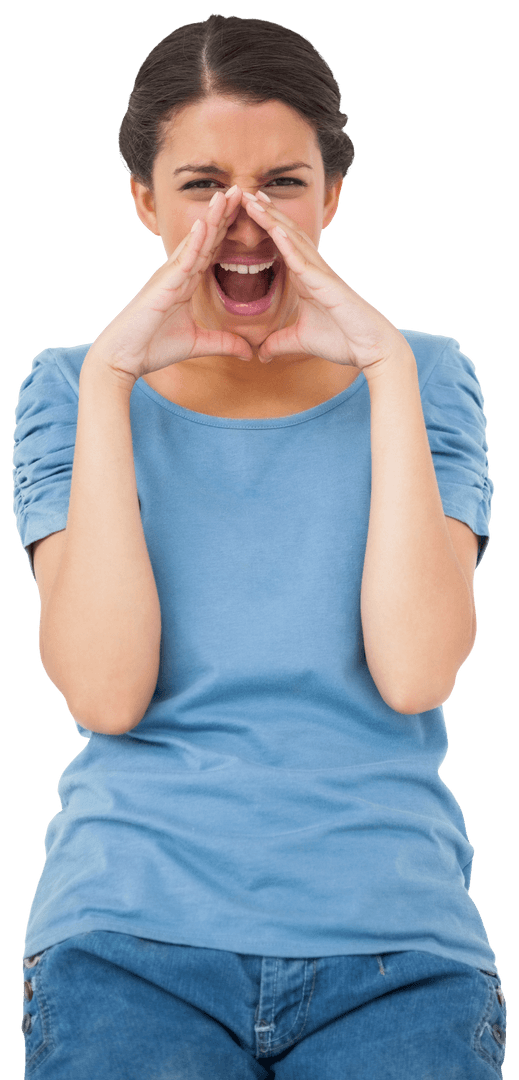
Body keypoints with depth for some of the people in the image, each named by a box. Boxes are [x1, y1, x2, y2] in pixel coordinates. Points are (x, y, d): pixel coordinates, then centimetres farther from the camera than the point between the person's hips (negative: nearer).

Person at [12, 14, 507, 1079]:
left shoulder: (425, 379, 7)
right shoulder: (69, 387, 6)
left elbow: (415, 673, -9)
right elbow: (106, 693, -9)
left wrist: (386, 367, -9)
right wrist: (110, 379, -10)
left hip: (393, 930, 1)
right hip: (133, 923, 0)